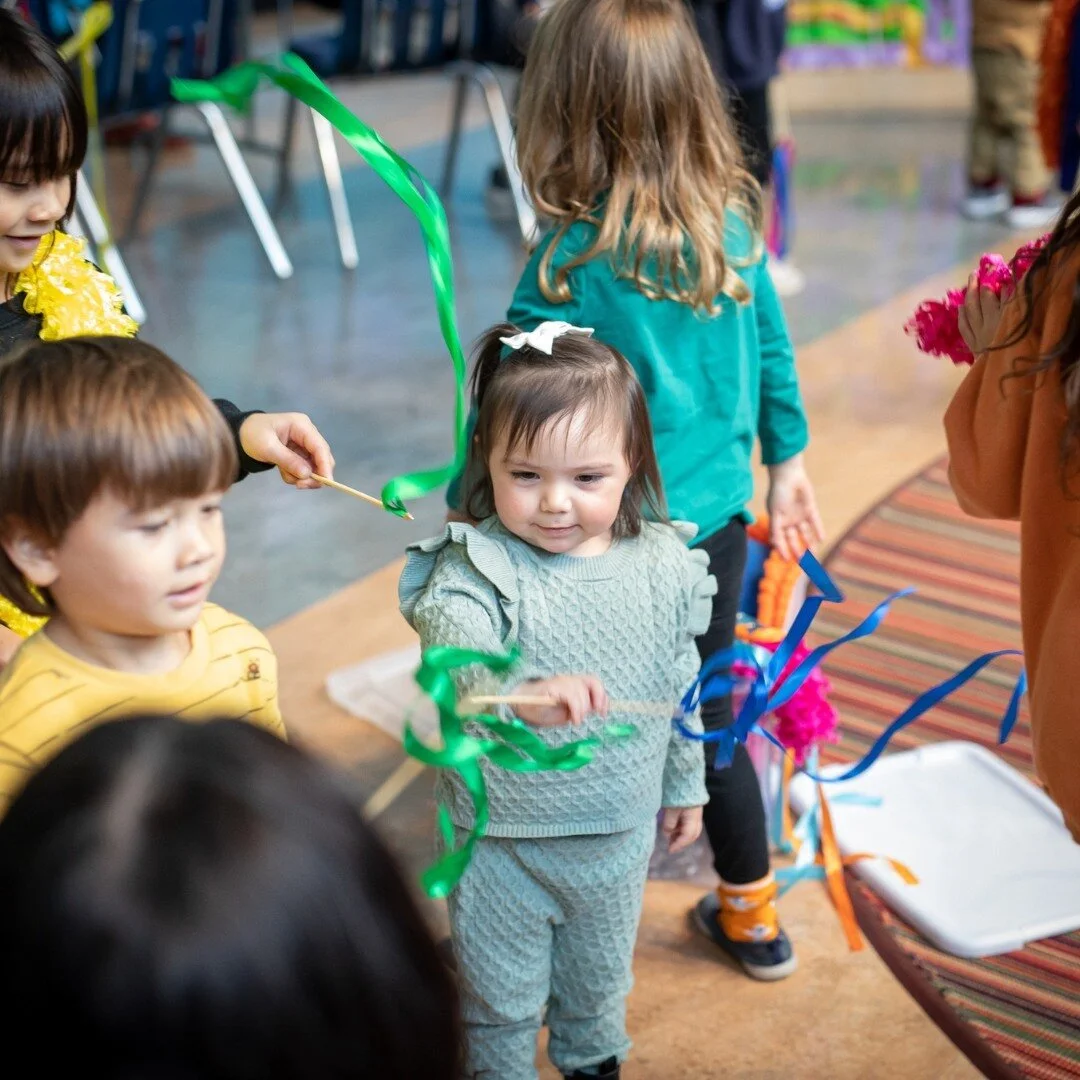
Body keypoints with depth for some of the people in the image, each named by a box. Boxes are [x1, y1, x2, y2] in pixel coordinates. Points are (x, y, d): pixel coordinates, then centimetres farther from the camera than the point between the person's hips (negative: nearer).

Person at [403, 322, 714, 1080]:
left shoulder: (663, 566, -10)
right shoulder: (475, 568, -23)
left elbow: (682, 687, 5)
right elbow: (454, 644, -45)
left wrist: (684, 784, 15)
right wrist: (520, 695, -65)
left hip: (619, 838, 4)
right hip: (502, 842, -4)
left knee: (599, 984, 28)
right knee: (499, 1002, 16)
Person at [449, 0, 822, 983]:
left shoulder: (573, 260, -21)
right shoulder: (733, 225, -4)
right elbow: (773, 353, 8)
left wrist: (464, 507, -3)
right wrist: (785, 462, 22)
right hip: (719, 519, 6)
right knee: (709, 721, 22)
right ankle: (752, 917, 38)